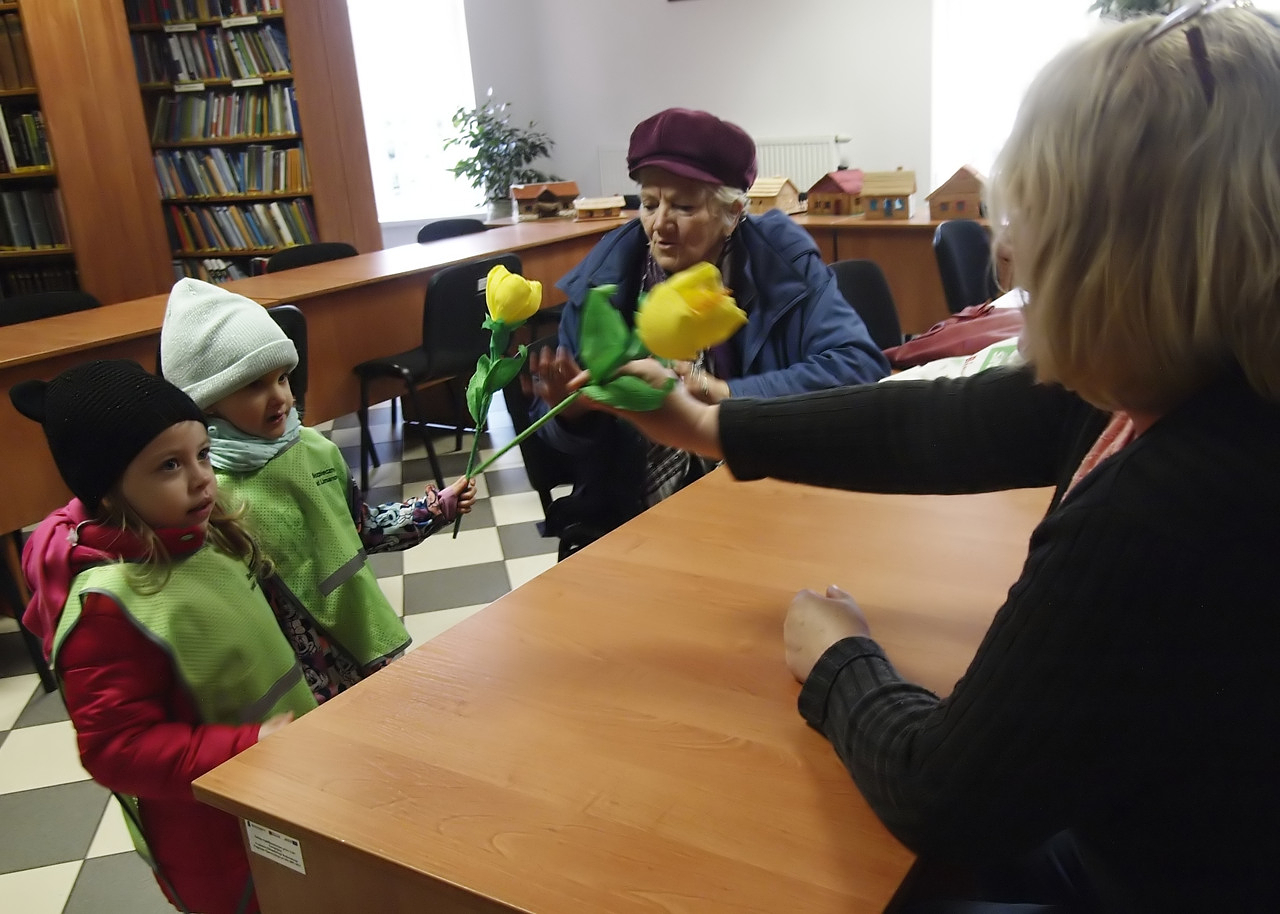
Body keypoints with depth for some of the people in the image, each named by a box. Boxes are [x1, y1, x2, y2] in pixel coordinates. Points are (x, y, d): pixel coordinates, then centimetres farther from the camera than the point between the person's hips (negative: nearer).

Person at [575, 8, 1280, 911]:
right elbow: (945, 425, -1)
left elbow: (941, 795, -26)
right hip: (1149, 830, 6)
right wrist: (710, 427, 7)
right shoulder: (1205, 388, -12)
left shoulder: (1165, 521, -38)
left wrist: (839, 662, -6)